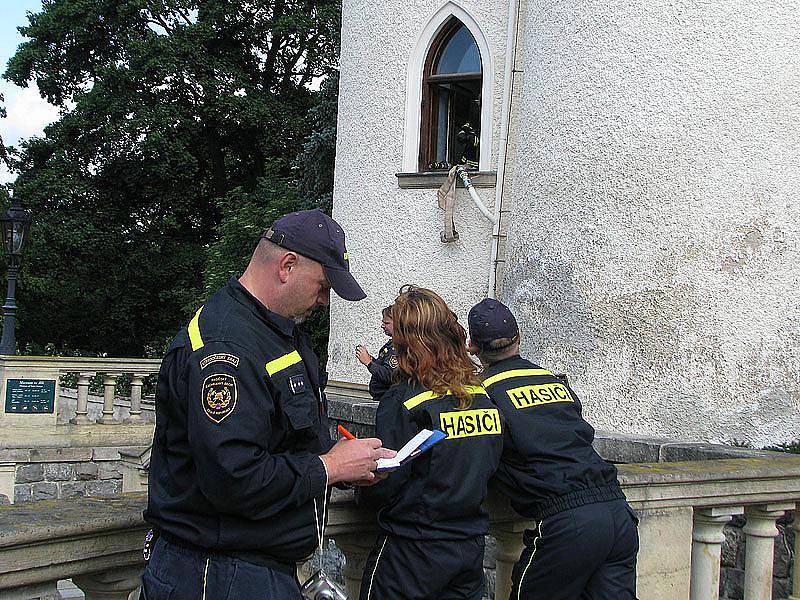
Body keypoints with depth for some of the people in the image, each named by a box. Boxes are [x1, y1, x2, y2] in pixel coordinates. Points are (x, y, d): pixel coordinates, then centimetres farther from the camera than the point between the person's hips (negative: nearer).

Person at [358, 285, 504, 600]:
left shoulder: (403, 401, -17)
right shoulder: (483, 398, 1)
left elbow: (383, 486, -17)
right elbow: (487, 468, 10)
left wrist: (361, 491, 4)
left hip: (414, 553, -6)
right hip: (472, 548, 6)